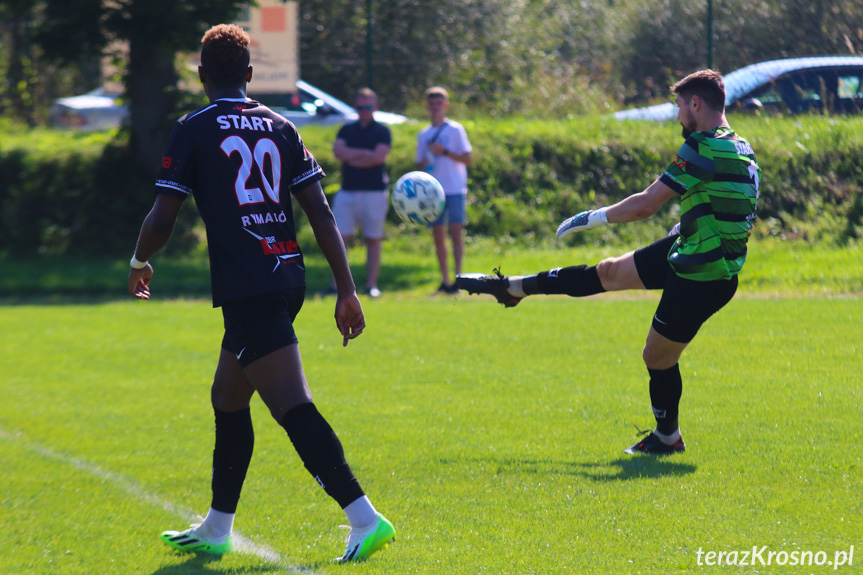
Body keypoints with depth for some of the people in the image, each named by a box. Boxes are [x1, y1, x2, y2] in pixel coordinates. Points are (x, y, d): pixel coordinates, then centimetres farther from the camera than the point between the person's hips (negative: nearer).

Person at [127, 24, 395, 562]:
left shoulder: (194, 130, -1)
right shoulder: (280, 127, 12)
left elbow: (161, 221, -3)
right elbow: (322, 213, 7)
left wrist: (139, 263, 18)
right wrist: (347, 290, 7)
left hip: (246, 290, -7)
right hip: (288, 279, 7)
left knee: (294, 408, -12)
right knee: (228, 397, 20)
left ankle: (366, 519, -22)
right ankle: (216, 530, 27)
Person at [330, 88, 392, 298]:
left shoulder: (382, 131, 3)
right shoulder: (346, 130, 14)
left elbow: (378, 157, -12)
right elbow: (338, 151, -4)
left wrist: (352, 158, -4)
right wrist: (366, 153, -9)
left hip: (374, 192, -3)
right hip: (348, 191, 3)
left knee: (373, 239, 1)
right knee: (340, 237, -4)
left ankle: (371, 284, 6)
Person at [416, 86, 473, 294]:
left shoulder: (455, 129, 1)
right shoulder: (424, 134, 13)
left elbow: (468, 159, -3)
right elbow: (420, 164, 18)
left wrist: (444, 152, -14)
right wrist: (424, 165, -6)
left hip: (455, 190, -4)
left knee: (456, 233, -11)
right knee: (438, 236, 4)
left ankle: (458, 277, -13)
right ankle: (445, 280, 8)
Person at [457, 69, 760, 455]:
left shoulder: (703, 150, -22)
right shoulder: (740, 150, 6)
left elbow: (644, 206, -19)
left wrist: (589, 219, -7)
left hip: (699, 279, -9)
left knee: (658, 357, 6)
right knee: (609, 272, 17)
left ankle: (667, 438, 25)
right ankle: (511, 288, 28)